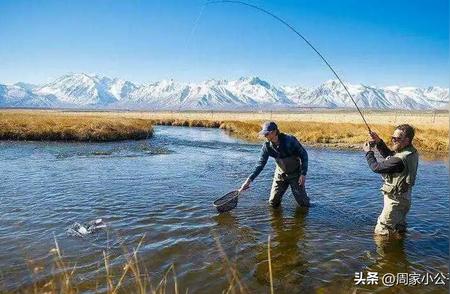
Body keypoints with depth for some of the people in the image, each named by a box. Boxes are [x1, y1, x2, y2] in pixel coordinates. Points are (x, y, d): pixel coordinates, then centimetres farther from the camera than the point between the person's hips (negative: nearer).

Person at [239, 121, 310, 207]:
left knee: (303, 203, -2)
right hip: (280, 174, 4)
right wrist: (250, 179, -21)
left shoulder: (290, 140, -26)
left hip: (295, 174, -3)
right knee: (273, 202, 5)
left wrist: (303, 174, -20)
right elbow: (261, 163, -11)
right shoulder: (267, 146, -14)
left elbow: (304, 155, -16)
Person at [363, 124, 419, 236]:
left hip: (395, 200, -10)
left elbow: (376, 167, -23)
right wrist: (379, 142, 0)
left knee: (381, 232, -1)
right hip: (404, 198, 10)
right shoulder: (411, 152, -3)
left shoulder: (400, 160, -33)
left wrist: (368, 152, -7)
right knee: (399, 229, 28)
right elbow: (389, 156, 12)